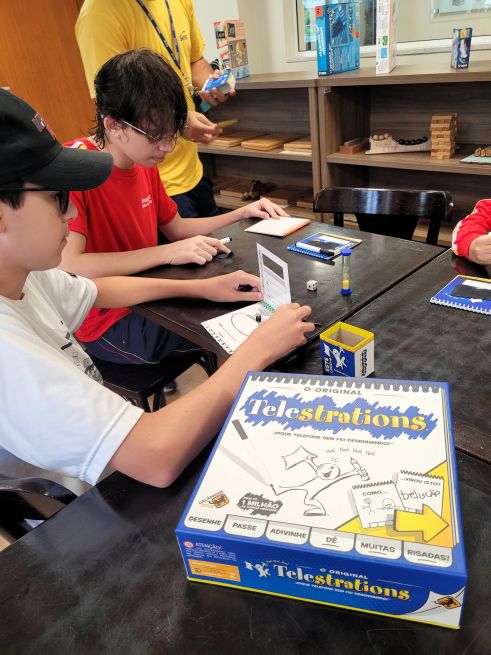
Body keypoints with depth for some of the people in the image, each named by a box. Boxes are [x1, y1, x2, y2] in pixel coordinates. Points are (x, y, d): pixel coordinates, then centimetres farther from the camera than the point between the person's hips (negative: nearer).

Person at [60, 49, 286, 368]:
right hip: (106, 322, -7)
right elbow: (67, 266, -32)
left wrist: (242, 213, 5)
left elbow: (177, 228, 15)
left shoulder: (144, 163, 3)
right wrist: (168, 252, -30)